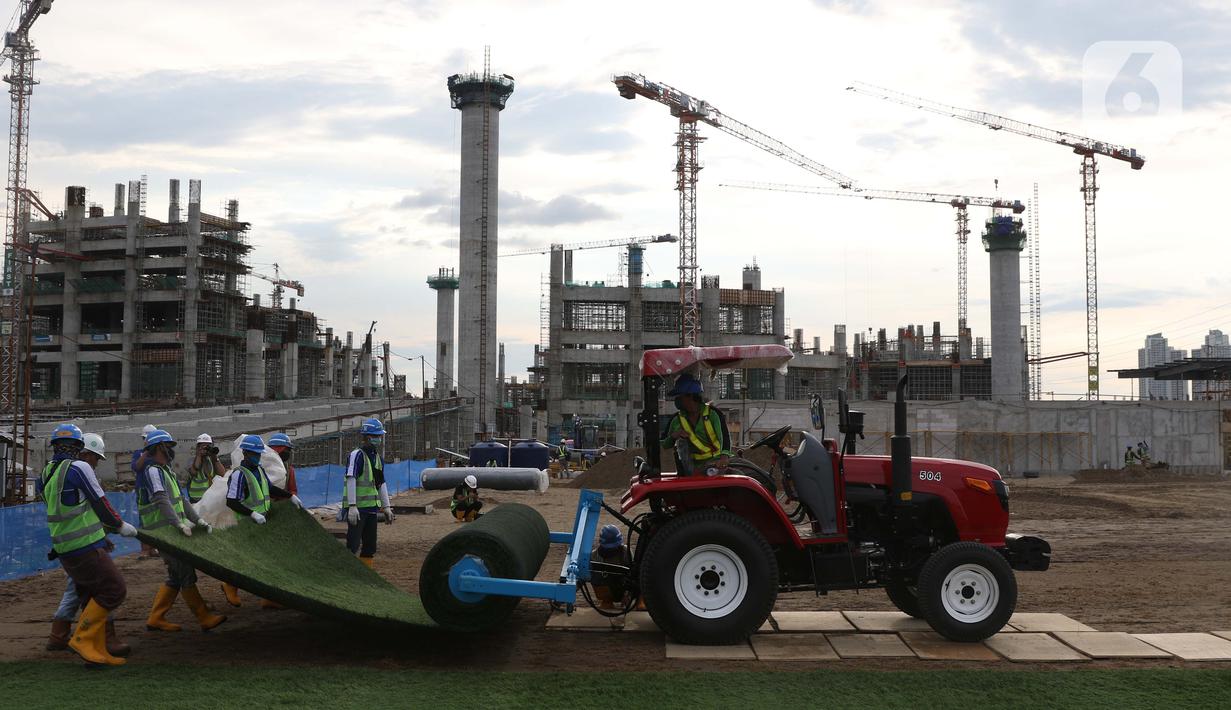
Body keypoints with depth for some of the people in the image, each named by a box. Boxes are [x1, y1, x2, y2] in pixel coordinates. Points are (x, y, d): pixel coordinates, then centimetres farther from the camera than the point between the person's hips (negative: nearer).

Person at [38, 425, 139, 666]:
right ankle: (82, 638, -3)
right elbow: (100, 504, -8)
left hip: (65, 551, 9)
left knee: (92, 599, 14)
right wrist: (121, 526, 9)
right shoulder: (80, 468, -12)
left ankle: (98, 651, 16)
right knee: (115, 590, -4)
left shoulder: (47, 474, 13)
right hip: (86, 547, -9)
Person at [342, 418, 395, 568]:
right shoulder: (357, 455, -10)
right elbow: (351, 480, -17)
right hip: (357, 508, -8)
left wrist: (386, 507, 17)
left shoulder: (378, 458, 15)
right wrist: (352, 506, -24)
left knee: (370, 547, 11)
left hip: (371, 507, 8)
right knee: (353, 546, -10)